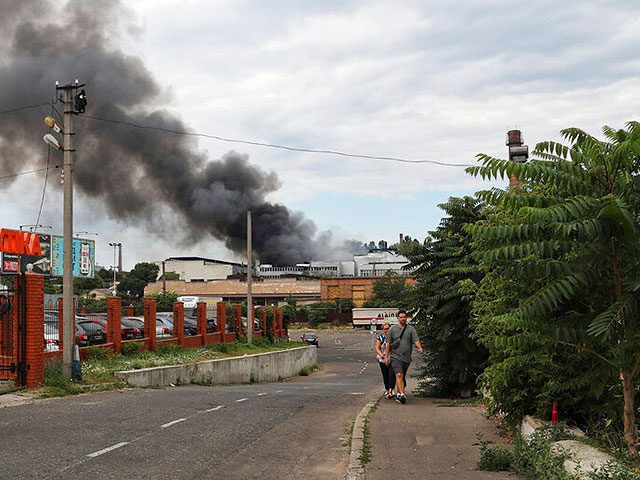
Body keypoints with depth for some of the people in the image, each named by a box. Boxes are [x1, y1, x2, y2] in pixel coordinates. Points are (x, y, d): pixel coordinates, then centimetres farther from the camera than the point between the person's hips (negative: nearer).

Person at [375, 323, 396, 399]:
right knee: (385, 376, 7)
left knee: (392, 375, -16)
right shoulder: (380, 338, 2)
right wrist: (381, 354, -23)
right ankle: (387, 390, 24)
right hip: (383, 360, 1)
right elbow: (377, 348, -5)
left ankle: (391, 390, -19)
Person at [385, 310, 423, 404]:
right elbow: (388, 344, 6)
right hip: (395, 356, -2)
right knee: (399, 375, -19)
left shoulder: (411, 329, 5)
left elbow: (416, 340, -6)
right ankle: (402, 395, -26)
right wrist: (386, 357, 3)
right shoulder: (392, 329, 4)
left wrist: (420, 348, -26)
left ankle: (398, 394, 25)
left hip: (406, 357, 2)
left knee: (402, 377, 10)